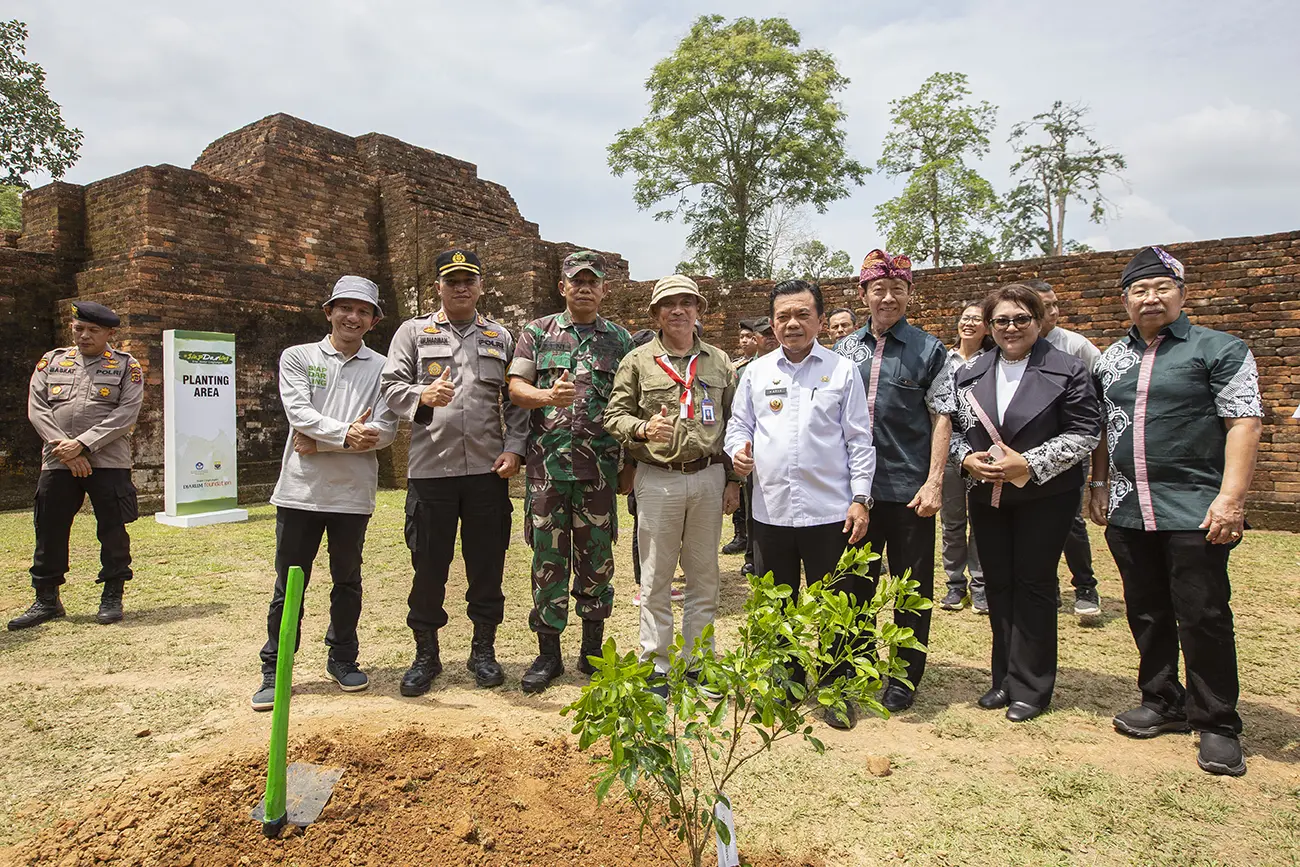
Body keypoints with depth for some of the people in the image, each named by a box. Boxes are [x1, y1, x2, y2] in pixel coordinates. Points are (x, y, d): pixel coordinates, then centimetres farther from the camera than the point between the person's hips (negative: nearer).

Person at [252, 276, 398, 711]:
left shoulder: (383, 368, 6)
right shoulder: (297, 357, 7)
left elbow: (385, 430, -6)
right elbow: (299, 413, -8)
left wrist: (321, 441, -11)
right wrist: (345, 435, -21)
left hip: (354, 492, 1)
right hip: (301, 490, -1)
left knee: (347, 581, 13)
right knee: (289, 585, 5)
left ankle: (343, 659, 29)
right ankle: (274, 671, 17)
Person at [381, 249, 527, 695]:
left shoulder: (501, 338, 14)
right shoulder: (413, 332, 9)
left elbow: (515, 401, 11)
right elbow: (391, 386, 1)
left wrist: (514, 447, -2)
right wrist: (422, 396, -20)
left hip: (488, 471, 1)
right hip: (430, 469, -1)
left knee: (487, 563, 8)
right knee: (428, 565, 6)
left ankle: (483, 650, 23)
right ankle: (426, 654, 22)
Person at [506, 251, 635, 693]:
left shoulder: (621, 340, 9)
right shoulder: (537, 332, 8)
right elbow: (515, 387, 2)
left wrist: (630, 466, 5)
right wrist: (547, 396, -20)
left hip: (600, 469, 0)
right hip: (547, 466, 0)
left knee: (597, 560, 7)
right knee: (548, 560, 5)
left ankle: (593, 650, 22)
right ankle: (548, 653, 17)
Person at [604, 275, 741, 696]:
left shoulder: (719, 361, 9)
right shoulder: (638, 361, 2)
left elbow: (734, 422, 10)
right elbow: (614, 415, 2)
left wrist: (733, 479, 6)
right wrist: (643, 429, -18)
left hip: (709, 478, 2)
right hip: (657, 480, -2)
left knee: (704, 575, 11)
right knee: (656, 578, 5)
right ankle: (656, 665, 18)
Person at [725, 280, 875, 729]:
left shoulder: (842, 371, 1)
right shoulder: (757, 372, 8)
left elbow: (859, 440, 1)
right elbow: (739, 425, 14)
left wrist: (860, 498, -5)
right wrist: (739, 451, -8)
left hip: (828, 511, -3)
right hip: (770, 509, 3)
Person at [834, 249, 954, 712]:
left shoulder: (928, 350, 0)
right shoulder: (844, 349, 8)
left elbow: (941, 418, -3)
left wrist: (934, 482, -11)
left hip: (909, 491, -3)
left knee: (912, 588, 8)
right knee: (855, 583, 13)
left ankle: (905, 678, 24)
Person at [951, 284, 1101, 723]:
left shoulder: (1068, 370, -4)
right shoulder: (969, 374, 8)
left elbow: (1085, 433, -8)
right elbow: (954, 428, 11)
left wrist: (1029, 463, -17)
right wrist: (967, 458, -9)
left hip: (1045, 498, -4)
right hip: (987, 496, 4)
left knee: (1033, 586, 2)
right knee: (998, 586, 9)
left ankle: (1030, 688, 14)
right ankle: (1005, 679, 23)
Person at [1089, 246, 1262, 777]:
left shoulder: (1219, 349, -2)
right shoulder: (1112, 358, 13)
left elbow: (1244, 423, -9)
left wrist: (1231, 498, -17)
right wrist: (1099, 486, 13)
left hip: (1194, 513, -5)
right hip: (1127, 512, 5)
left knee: (1204, 617, 0)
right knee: (1147, 614, 13)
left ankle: (1216, 724, 15)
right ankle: (1163, 704, 29)